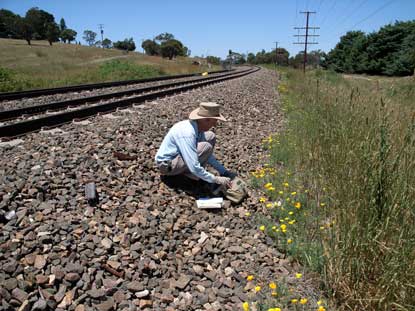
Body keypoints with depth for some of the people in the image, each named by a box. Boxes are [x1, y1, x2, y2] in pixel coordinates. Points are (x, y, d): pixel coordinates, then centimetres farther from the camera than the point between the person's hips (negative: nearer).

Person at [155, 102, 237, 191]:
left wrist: (223, 171, 3)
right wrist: (216, 180, -24)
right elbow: (194, 167, -34)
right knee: (205, 147, -28)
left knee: (210, 136, 0)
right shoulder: (187, 134, -32)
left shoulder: (198, 126, -5)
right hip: (167, 165, -9)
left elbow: (207, 154, 7)